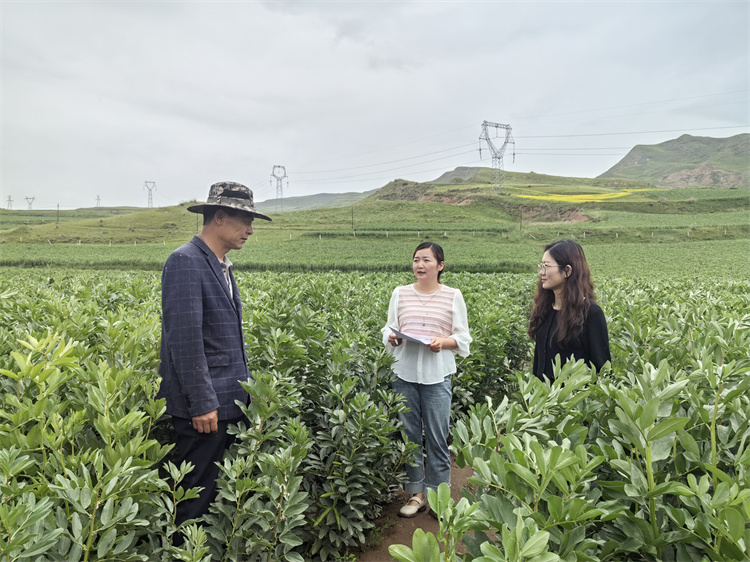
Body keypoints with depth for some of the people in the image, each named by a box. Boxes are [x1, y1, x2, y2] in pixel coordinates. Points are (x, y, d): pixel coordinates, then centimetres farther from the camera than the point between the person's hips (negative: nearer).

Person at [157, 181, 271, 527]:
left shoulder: (222, 265, 15)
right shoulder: (185, 262, -15)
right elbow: (184, 338, -20)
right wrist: (202, 403, -19)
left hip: (228, 402, 9)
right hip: (203, 406, -9)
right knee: (196, 495, 3)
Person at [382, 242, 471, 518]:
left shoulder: (453, 296, 1)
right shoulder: (400, 293, 7)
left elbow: (463, 339, 3)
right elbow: (389, 330, 11)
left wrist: (443, 342, -16)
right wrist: (392, 338, -11)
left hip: (437, 376, -2)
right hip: (404, 373, 2)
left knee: (437, 437, 4)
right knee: (408, 435, 9)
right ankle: (416, 493, 24)